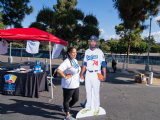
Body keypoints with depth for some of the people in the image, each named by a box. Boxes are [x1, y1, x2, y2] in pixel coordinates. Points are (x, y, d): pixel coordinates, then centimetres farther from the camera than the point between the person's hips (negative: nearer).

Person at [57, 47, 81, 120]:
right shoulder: (66, 62, -19)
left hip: (76, 84, 9)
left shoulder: (75, 60, 9)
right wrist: (65, 77, -23)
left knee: (76, 99, 18)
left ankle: (65, 109, 41)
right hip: (68, 85, -9)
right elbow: (58, 70, -31)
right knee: (66, 100, 9)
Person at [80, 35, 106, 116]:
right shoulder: (87, 51, 11)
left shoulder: (99, 52, -3)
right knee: (88, 91, 12)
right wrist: (81, 74, 11)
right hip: (88, 74, 5)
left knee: (96, 92, 1)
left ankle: (97, 108, 15)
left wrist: (104, 75, -16)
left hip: (96, 74, -4)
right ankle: (88, 107, 25)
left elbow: (103, 64, -6)